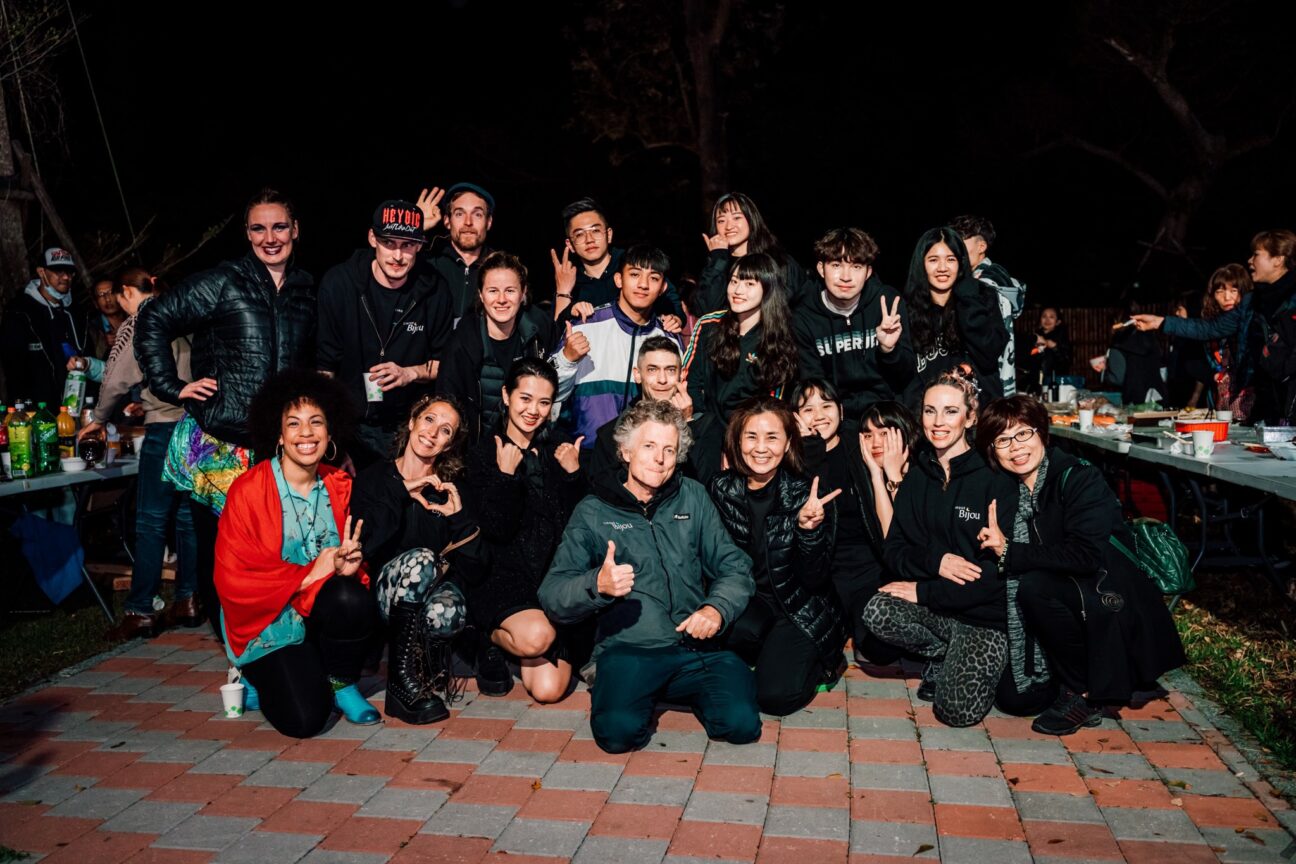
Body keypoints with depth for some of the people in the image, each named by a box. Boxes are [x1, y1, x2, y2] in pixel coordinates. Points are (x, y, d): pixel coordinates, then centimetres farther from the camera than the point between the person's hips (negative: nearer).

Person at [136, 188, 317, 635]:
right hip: (216, 443, -3)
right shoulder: (223, 282, -2)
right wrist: (172, 387, -6)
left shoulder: (308, 290, 11)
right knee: (217, 544, 4)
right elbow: (153, 321, -1)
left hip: (277, 445, 3)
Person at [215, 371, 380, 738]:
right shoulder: (248, 490, -12)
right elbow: (232, 578, -14)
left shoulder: (338, 485, 2)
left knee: (353, 599, -32)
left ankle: (341, 683, -2)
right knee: (304, 719, -21)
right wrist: (310, 573, -18)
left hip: (323, 611, 4)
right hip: (268, 619, -4)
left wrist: (348, 565, -17)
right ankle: (263, 679, 14)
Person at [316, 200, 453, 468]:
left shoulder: (435, 292, -4)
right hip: (350, 425, -1)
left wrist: (410, 373, -14)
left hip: (411, 426, 1)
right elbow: (324, 365, -5)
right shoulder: (338, 283, -9)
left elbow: (444, 362, 7)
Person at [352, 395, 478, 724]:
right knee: (420, 560, -35)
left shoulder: (450, 489, 7)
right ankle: (403, 681, -24)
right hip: (385, 592, 0)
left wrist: (457, 516, -13)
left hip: (436, 587, 1)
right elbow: (364, 548, -13)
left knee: (445, 613, -36)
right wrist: (402, 493, -16)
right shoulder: (374, 478, 2)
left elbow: (471, 560, 1)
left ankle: (432, 659, 1)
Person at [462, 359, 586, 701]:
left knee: (548, 690, -10)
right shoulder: (482, 453, -1)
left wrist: (573, 474, -12)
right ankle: (491, 638, 4)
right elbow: (497, 529, -12)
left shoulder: (558, 449, 7)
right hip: (503, 578, -2)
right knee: (537, 636, -32)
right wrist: (506, 474, -19)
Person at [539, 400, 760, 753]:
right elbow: (552, 595, -1)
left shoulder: (692, 497, 13)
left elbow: (735, 567, 10)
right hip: (628, 649, -2)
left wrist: (716, 608, -11)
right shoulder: (592, 512, 6)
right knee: (620, 730, -29)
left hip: (696, 645, 3)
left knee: (741, 723, -20)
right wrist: (597, 584, -22)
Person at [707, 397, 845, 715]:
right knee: (737, 630, -32)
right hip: (746, 602, 2)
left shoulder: (808, 494, -13)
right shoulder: (721, 489, -6)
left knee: (777, 694, -22)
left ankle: (820, 661, 10)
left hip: (799, 608, -2)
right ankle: (774, 655, 2)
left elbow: (815, 581, -14)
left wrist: (809, 529, -30)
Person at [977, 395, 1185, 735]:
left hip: (1113, 611, -6)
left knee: (1034, 586, -32)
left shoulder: (1079, 478, -15)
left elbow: (1086, 555, -27)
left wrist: (1010, 552, -22)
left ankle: (1082, 694, -13)